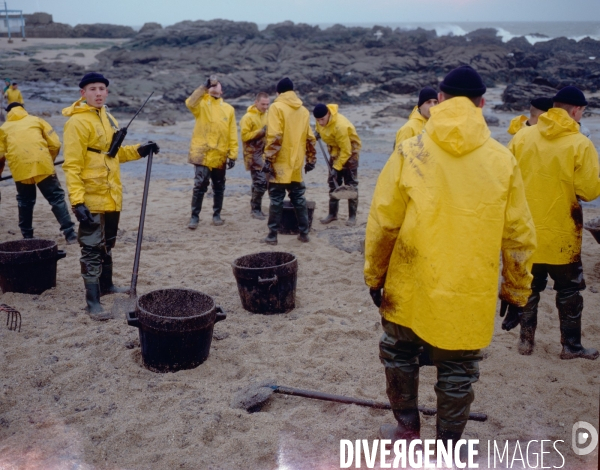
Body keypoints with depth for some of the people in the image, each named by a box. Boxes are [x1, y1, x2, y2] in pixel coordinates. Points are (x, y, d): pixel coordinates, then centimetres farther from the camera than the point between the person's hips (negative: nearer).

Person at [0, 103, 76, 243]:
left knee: (25, 202, 18)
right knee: (57, 198, 4)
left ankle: (27, 236, 21)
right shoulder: (36, 120, 19)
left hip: (20, 169, 1)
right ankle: (70, 234, -3)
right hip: (42, 165, -1)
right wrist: (50, 161, 24)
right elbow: (55, 144, 10)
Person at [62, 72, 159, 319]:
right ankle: (92, 302, 5)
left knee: (107, 244, 21)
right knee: (92, 250, -3)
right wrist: (77, 202, -25)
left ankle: (106, 285, 38)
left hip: (112, 196, 8)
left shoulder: (107, 117, 11)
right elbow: (72, 165, -19)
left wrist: (139, 150, 6)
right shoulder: (77, 122, -15)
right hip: (92, 198, -8)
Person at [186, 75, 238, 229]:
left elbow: (232, 134, 6)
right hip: (202, 153, -3)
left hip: (220, 155, 3)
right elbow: (190, 103, -22)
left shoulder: (229, 109, 9)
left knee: (219, 187, 11)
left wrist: (233, 155, 0)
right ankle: (194, 216, 3)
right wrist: (204, 86, -23)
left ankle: (217, 214, 24)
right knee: (200, 185, -6)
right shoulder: (202, 104, 3)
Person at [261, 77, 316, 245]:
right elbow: (310, 138, 10)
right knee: (298, 198, 13)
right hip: (296, 164, 5)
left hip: (280, 163, -5)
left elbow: (274, 137, -17)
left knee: (276, 199, 0)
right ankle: (304, 233, 16)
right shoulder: (303, 110, 9)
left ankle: (272, 235, 4)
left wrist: (268, 159, -14)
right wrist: (311, 160, 18)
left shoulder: (277, 107, -8)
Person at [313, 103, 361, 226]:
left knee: (351, 184, -5)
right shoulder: (322, 120, -14)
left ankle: (352, 216, 0)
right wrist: (318, 132, 2)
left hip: (349, 152, -7)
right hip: (335, 150, 7)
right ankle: (332, 213, 14)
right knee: (333, 183, 7)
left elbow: (346, 150, -30)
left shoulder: (340, 126, -35)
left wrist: (337, 166, -27)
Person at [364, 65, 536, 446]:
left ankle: (408, 430, 36)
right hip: (471, 294, 0)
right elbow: (519, 236, -2)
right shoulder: (503, 160, -5)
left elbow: (382, 223, -6)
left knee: (399, 355, 24)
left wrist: (375, 275, 8)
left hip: (411, 287, 0)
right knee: (458, 373, 16)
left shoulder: (409, 152, -8)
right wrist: (516, 292, 11)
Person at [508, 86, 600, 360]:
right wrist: (571, 186, 6)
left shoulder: (522, 137, -4)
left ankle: (526, 340, 24)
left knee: (529, 288, 17)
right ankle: (571, 346, 23)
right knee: (569, 291, 14)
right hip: (561, 235, -3)